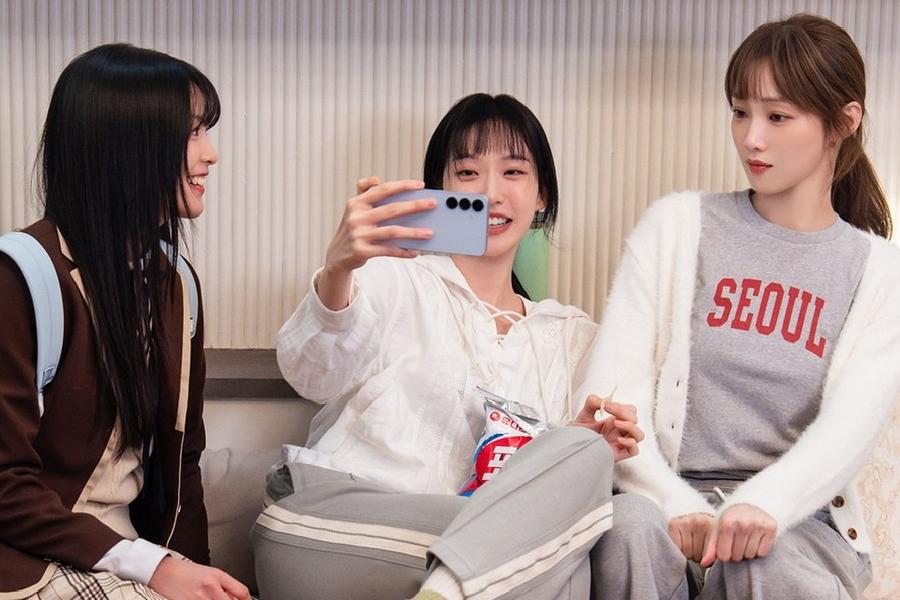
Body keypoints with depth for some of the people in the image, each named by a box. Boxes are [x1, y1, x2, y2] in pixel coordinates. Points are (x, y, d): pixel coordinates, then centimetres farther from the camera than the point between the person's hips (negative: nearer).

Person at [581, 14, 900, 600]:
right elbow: (612, 387, -2)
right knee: (631, 525, -34)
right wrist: (676, 503, -18)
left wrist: (766, 502, -26)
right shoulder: (677, 224, 7)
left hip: (797, 517, 0)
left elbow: (852, 425, -6)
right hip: (671, 494, 0)